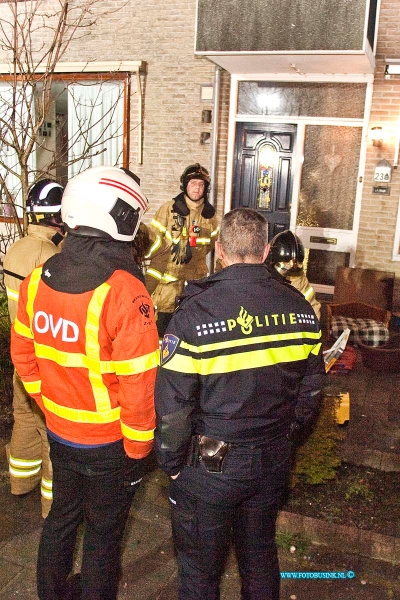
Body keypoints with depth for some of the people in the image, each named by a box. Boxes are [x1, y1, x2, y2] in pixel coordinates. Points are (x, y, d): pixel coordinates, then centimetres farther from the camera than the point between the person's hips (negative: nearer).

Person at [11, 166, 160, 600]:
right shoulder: (124, 292, -27)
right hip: (108, 445, -6)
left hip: (60, 434, 6)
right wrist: (137, 449, -9)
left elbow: (23, 356, 4)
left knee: (62, 516, 28)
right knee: (103, 532, 17)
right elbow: (138, 386, -24)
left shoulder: (37, 280, -7)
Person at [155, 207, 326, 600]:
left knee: (199, 566, 19)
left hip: (210, 464, -4)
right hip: (274, 460, 5)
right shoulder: (300, 308, -7)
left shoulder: (195, 311, -23)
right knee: (260, 553, 27)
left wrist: (171, 461, -3)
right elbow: (310, 391, 3)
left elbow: (172, 404, -20)